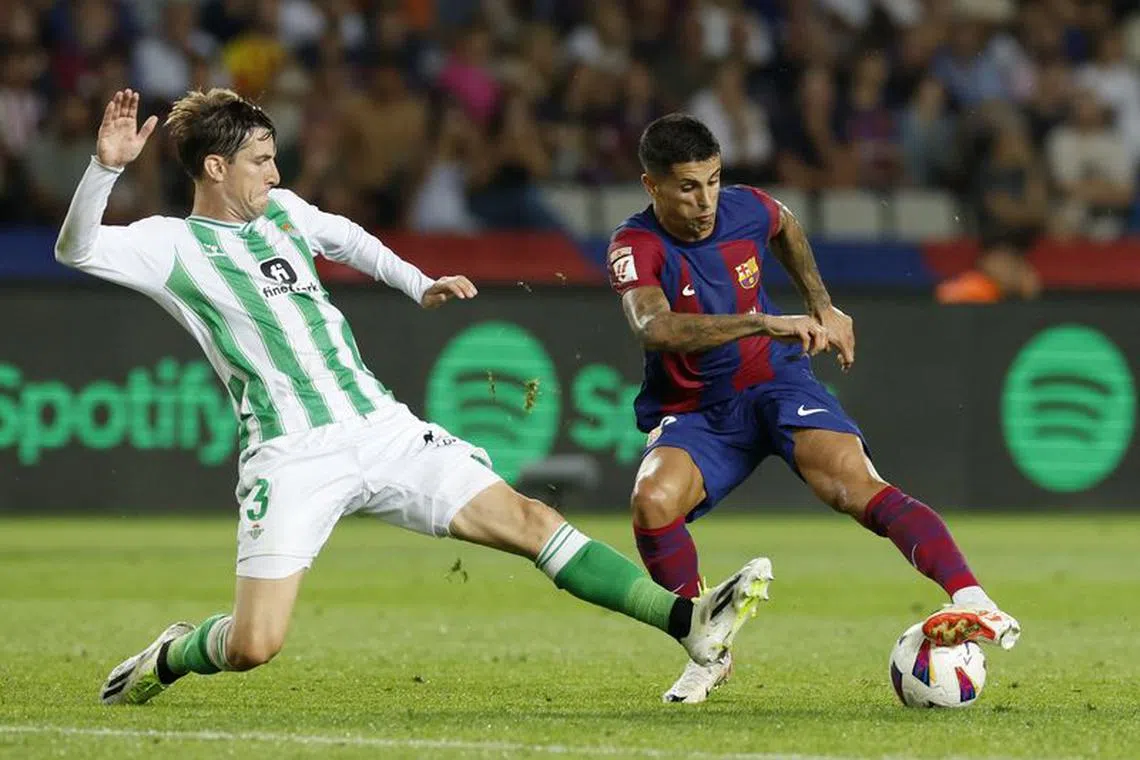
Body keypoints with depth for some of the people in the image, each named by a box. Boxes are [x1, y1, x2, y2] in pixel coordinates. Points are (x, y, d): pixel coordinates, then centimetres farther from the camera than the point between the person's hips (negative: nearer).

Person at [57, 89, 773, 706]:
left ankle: (688, 622, -9)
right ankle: (167, 658, 19)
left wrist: (419, 286, 30)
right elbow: (77, 249, -21)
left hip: (380, 425, 5)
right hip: (291, 457, -5)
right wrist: (106, 166, -35)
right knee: (253, 646, -15)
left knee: (526, 519, -6)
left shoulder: (282, 209, 14)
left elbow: (346, 238, 36)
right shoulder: (171, 245, -5)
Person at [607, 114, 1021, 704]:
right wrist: (763, 323, -46)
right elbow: (654, 329, -39)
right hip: (693, 414, -1)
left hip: (775, 382, 1)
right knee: (653, 500, -31)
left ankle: (975, 604, -42)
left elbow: (786, 229, 23)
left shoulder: (748, 209, -5)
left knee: (853, 483, -27)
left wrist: (822, 306, 16)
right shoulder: (636, 246, -18)